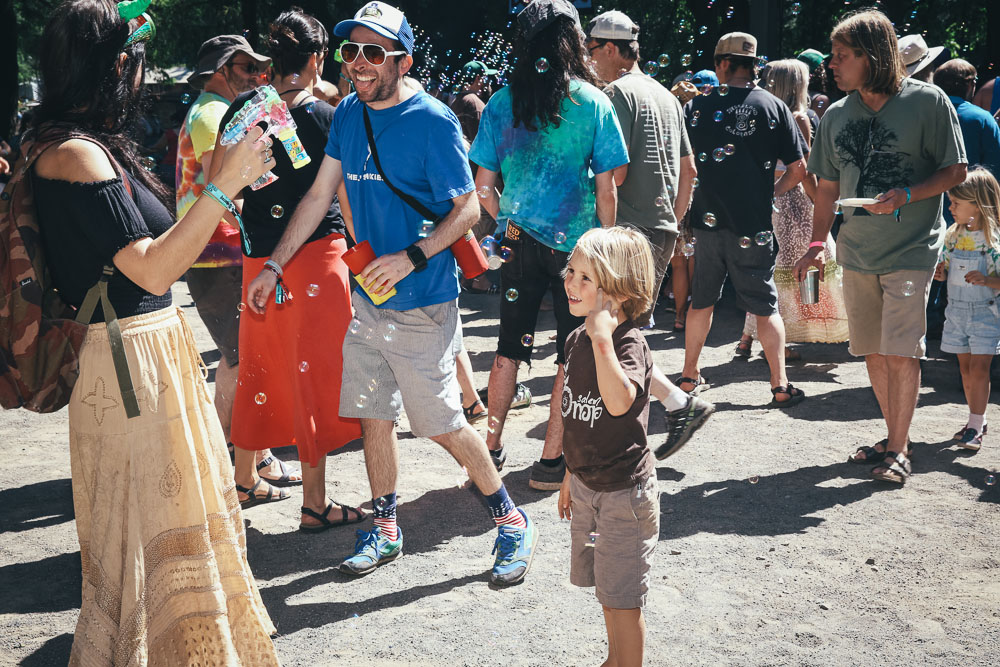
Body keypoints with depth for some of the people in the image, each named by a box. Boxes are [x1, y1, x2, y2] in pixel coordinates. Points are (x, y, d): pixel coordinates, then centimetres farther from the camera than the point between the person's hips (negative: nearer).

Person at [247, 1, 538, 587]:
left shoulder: (433, 121, -13)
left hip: (423, 302, -6)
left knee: (445, 426, -2)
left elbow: (468, 209, -12)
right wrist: (274, 265, 11)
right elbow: (319, 196, 12)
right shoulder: (348, 114, 6)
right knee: (373, 417, 12)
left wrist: (410, 258, -24)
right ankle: (385, 531, 28)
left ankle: (512, 521, 17)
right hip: (367, 296, 6)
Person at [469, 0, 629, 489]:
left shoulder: (501, 103, 1)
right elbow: (606, 187, -5)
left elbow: (483, 187, 2)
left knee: (510, 348, 15)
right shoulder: (593, 102, -6)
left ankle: (491, 448, 22)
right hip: (577, 244, -3)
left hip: (519, 242, 3)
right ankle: (551, 461, 11)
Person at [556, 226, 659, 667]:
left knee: (622, 597, 2)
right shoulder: (576, 340, 4)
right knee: (605, 589, 22)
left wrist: (603, 338, -40)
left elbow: (619, 403, -40)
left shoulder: (629, 343, -20)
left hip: (624, 490, -8)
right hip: (586, 485, 8)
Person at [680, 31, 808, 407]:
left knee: (701, 301, 16)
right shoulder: (773, 107, -3)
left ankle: (689, 377, 24)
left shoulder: (697, 107, 0)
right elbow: (798, 168, -3)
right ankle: (780, 387, 5)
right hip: (753, 225, -2)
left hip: (707, 220, 2)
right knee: (766, 307, 6)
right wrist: (772, 192, 12)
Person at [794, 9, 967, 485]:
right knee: (873, 352, 10)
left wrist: (906, 196, -20)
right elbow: (828, 186, 13)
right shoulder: (837, 115, 6)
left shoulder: (927, 101, -8)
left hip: (911, 250, -5)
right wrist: (817, 243, 4)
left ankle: (899, 449, 6)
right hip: (856, 251, 5)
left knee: (901, 353, -7)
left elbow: (956, 171, -5)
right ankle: (893, 436, 26)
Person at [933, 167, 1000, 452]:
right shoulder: (953, 234, 5)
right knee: (966, 367, 11)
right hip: (956, 309, 6)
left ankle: (975, 425, -2)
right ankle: (977, 419, 22)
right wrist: (940, 272, -3)